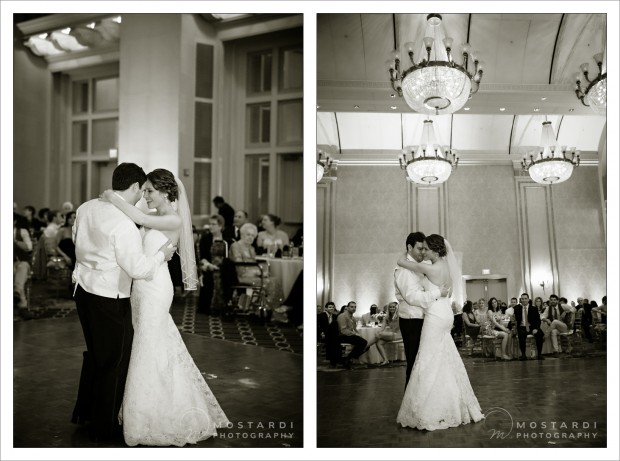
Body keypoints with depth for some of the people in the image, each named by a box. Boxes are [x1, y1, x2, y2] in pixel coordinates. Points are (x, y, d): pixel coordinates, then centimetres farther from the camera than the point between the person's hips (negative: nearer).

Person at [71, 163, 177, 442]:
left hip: (84, 291, 9)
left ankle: (83, 413, 42)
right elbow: (138, 268, -24)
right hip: (110, 301, -8)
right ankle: (103, 428, 23)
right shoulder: (124, 224, -24)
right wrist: (161, 254, -8)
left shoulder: (86, 208, 2)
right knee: (114, 362, 9)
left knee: (95, 353, 27)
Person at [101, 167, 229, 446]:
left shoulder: (174, 220, -15)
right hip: (142, 287, 8)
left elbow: (140, 219, -26)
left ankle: (152, 417, 15)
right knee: (152, 345, 16)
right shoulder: (155, 218, 10)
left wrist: (112, 198, -18)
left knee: (149, 350, 1)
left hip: (155, 289, -8)